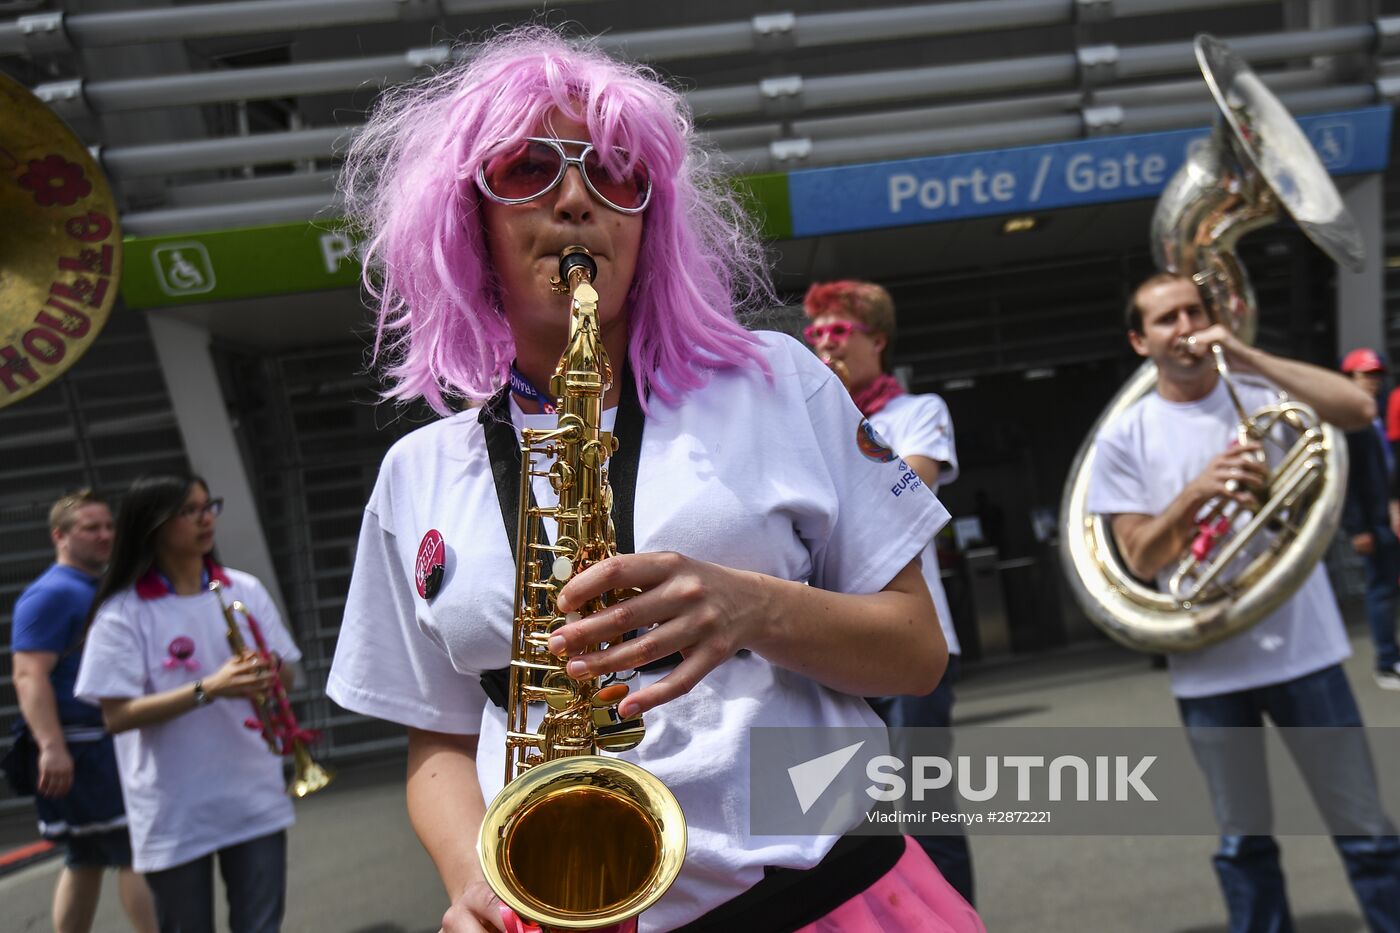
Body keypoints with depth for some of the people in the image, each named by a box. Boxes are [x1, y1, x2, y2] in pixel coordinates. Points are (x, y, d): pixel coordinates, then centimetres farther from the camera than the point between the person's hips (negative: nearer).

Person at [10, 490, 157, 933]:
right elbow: (29, 676, -20)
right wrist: (51, 747, -29)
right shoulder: (50, 594, -11)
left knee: (87, 860, 12)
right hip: (81, 747, -9)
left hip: (116, 743, 9)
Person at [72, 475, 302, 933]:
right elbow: (117, 716, -15)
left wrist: (270, 671, -15)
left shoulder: (245, 589, 2)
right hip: (174, 815, -3)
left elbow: (286, 675, 9)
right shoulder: (123, 613, -9)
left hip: (255, 800, 3)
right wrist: (208, 689, -25)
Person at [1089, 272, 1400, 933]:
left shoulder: (1262, 394, 1)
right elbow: (1141, 560, -6)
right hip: (1210, 666, 0)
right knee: (1242, 844, 14)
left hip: (1301, 647, 0)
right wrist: (1198, 490, -22)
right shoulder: (1124, 438, -1)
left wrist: (1244, 356, -18)